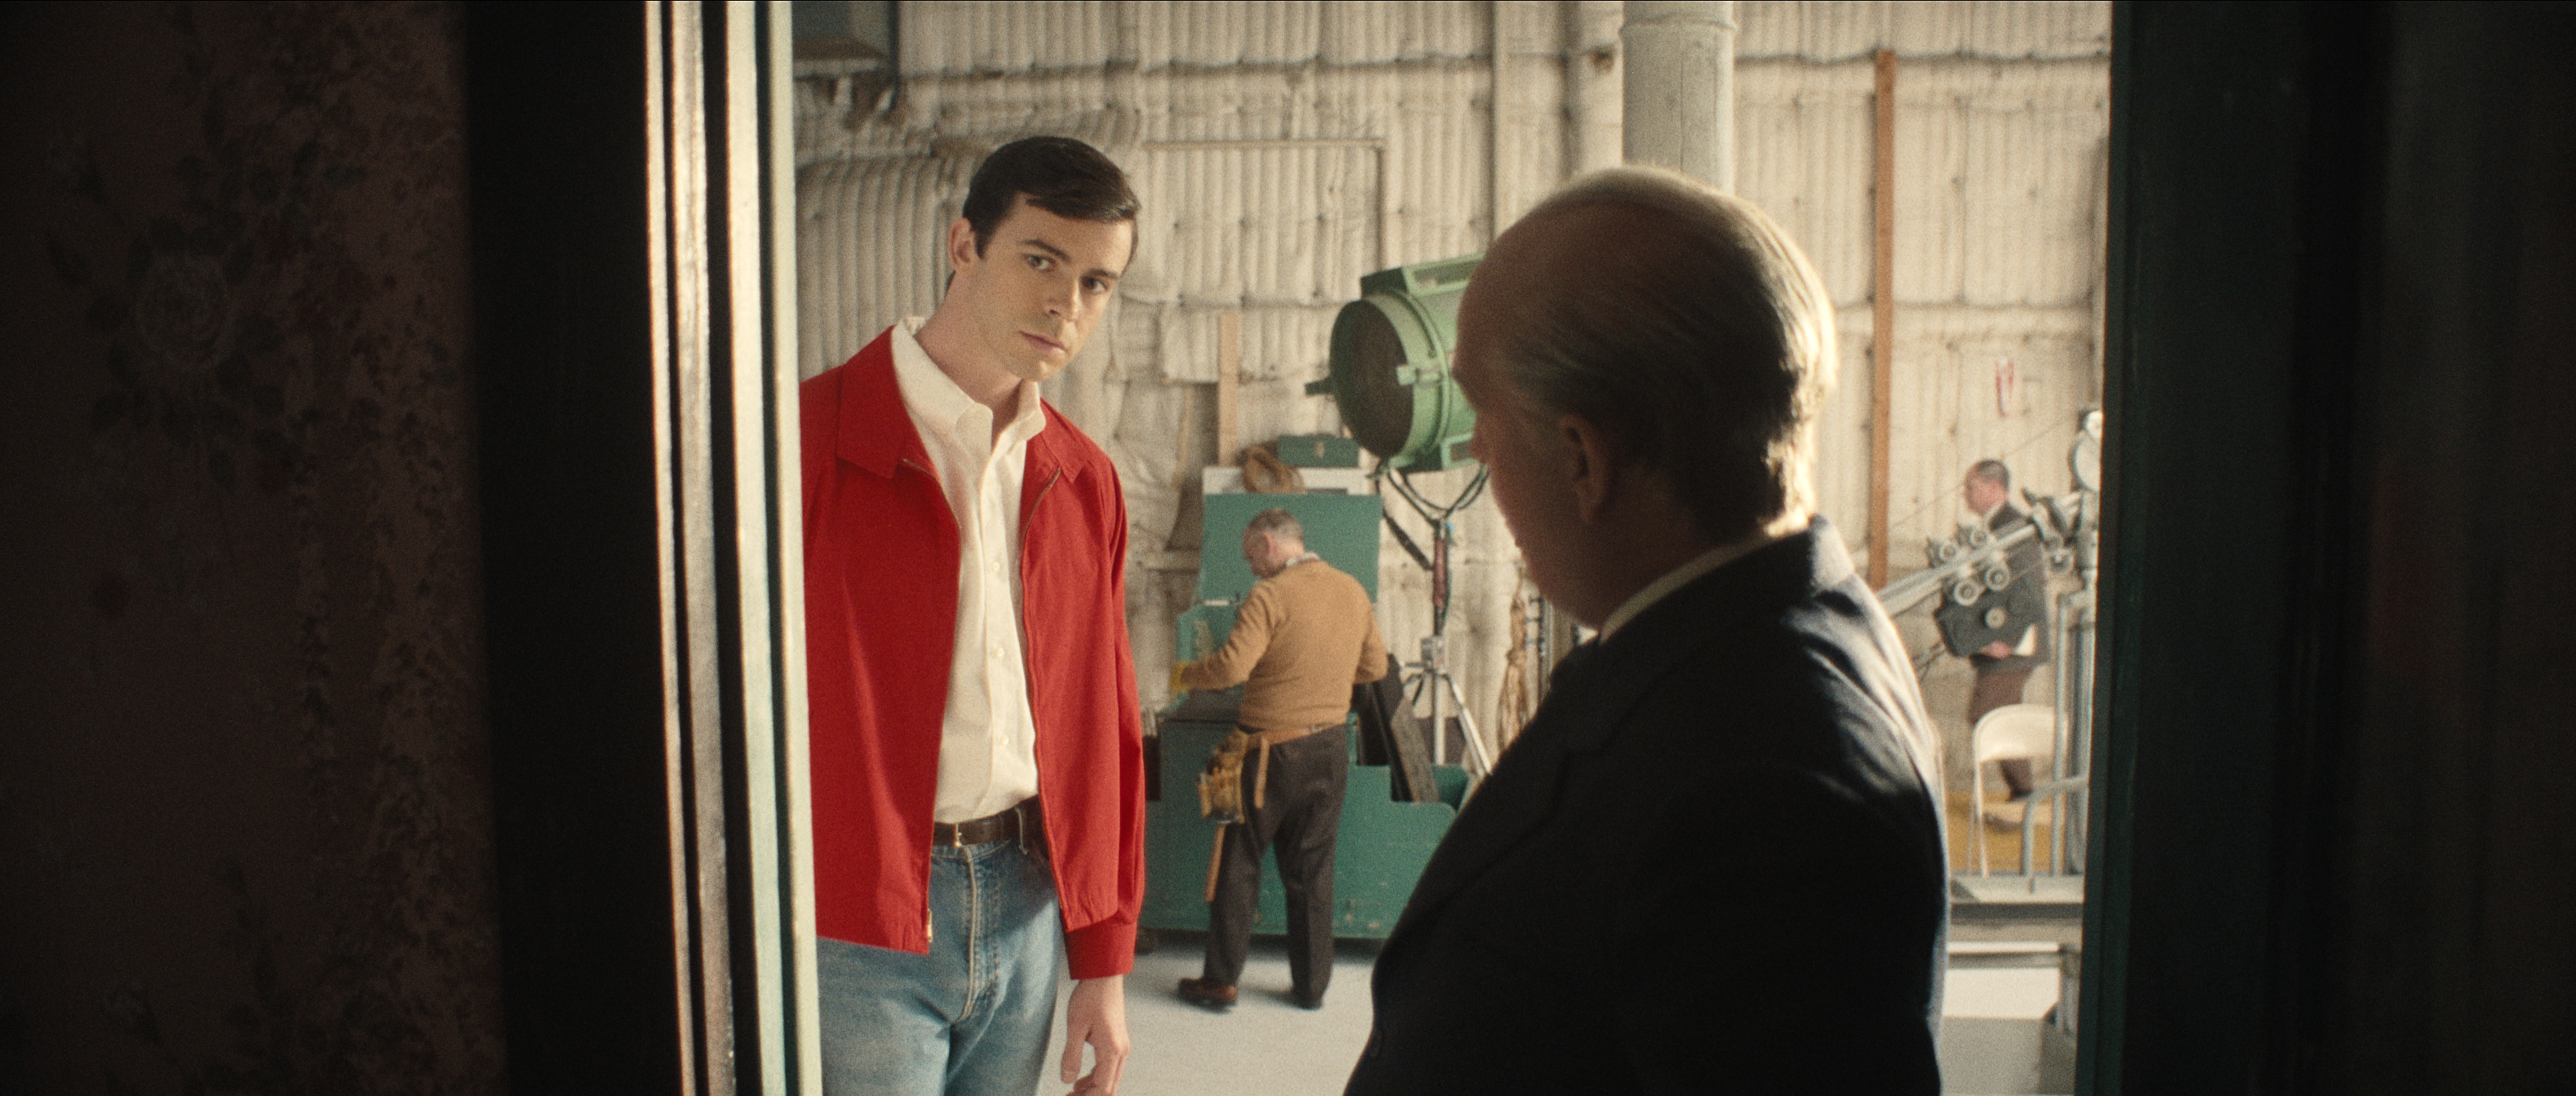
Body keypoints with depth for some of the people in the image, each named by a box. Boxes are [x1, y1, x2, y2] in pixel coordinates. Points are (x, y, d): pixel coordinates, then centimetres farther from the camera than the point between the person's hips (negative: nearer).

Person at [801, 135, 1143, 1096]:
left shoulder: (1084, 482, 8)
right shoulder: (808, 439, -10)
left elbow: (1106, 727, 12)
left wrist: (1104, 964, 11)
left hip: (1025, 905, 5)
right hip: (858, 938, -5)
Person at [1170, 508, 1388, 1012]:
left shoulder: (1270, 596, -15)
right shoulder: (1353, 591, 5)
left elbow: (1232, 666, -23)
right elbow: (1376, 666, 14)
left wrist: (1183, 675, -6)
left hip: (1272, 749, -6)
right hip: (1330, 748, 6)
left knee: (1238, 865, 8)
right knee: (1312, 870, 14)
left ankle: (1221, 980, 14)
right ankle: (1312, 984, 19)